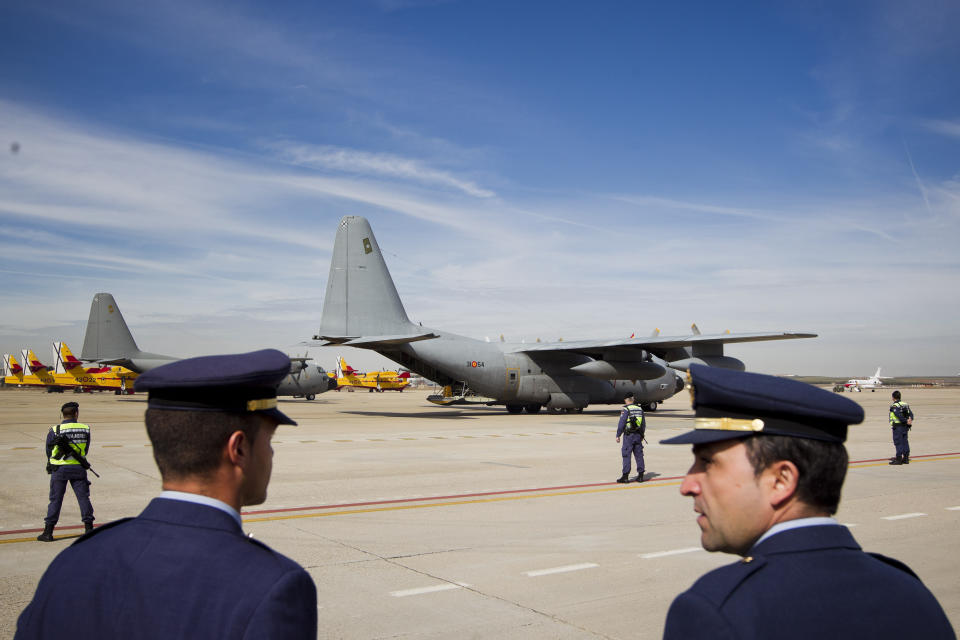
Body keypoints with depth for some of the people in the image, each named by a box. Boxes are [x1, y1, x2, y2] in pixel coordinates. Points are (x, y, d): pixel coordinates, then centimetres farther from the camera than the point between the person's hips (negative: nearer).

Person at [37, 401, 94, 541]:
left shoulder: (55, 430, -8)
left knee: (55, 499, 6)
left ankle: (48, 531, 9)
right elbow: (85, 450, 6)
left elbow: (48, 451, 3)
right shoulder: (85, 429, -1)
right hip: (78, 468, 1)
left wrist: (51, 465, 19)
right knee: (83, 497, 8)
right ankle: (89, 528, 10)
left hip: (59, 469, -1)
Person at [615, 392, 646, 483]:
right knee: (639, 455, 9)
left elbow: (621, 423, -12)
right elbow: (643, 424, 15)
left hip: (628, 435, -6)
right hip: (638, 435, 6)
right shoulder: (639, 409, 9)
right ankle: (640, 475, 11)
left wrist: (618, 435, -5)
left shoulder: (625, 409, -9)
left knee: (626, 455, -3)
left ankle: (625, 476, -4)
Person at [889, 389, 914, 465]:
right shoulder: (905, 404, 12)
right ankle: (906, 458, 16)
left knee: (898, 442, -4)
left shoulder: (894, 406, -12)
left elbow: (899, 415, -24)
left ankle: (899, 459, -3)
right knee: (905, 441, 12)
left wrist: (906, 421, -17)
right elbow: (911, 413, 4)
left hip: (898, 426, -8)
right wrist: (910, 419, -10)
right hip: (905, 427, 8)